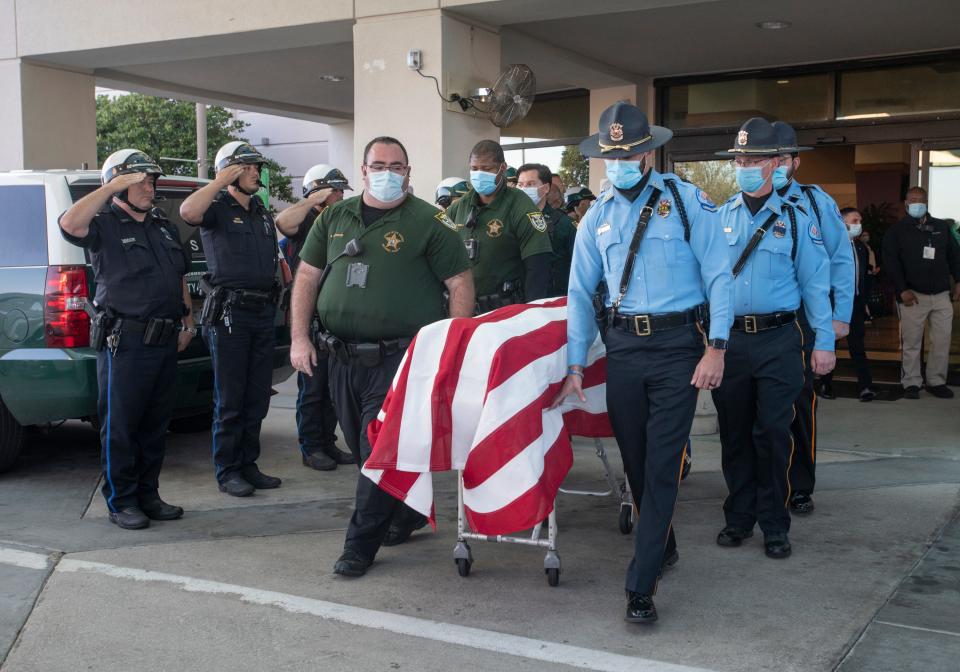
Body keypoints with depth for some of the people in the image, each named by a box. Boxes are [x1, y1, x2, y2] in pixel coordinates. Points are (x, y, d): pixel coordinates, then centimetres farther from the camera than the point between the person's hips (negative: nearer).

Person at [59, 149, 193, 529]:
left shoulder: (164, 226, 17)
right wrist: (112, 186, -24)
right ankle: (121, 502, 10)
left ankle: (148, 495, 23)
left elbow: (180, 278, 24)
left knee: (155, 425, 12)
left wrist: (188, 322, 18)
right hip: (124, 342, -7)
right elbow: (70, 224, -27)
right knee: (120, 426, 0)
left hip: (164, 341, 7)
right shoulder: (104, 225, -4)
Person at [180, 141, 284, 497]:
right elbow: (188, 211, -27)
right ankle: (227, 472, 7)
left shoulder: (262, 211, 18)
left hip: (263, 311, 7)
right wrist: (221, 181, -19)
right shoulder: (218, 207, -4)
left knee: (257, 398, 11)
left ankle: (248, 465, 21)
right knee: (230, 400, -2)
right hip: (230, 311, -7)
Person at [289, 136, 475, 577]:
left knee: (380, 450, -6)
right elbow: (307, 277, 13)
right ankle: (408, 513, 36)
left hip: (399, 357, -6)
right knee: (361, 447, 15)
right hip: (342, 356, 6)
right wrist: (299, 338, 4)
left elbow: (460, 284, -5)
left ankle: (361, 544, 6)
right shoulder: (335, 218, 10)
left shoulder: (428, 222, -4)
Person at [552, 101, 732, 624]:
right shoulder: (597, 217, 9)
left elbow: (718, 276, -4)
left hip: (677, 344, -4)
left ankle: (641, 585, -2)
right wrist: (575, 367, 7)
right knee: (634, 460, 12)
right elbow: (580, 294, 11)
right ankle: (662, 546, 35)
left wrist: (716, 347, -12)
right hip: (623, 346, 4)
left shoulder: (687, 201, -2)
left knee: (661, 463, -6)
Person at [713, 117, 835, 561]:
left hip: (777, 341, -2)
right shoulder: (718, 219, 7)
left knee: (773, 433, -1)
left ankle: (775, 525, 13)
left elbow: (814, 284, 3)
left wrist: (824, 342, -1)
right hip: (726, 338, 2)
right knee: (734, 433, 10)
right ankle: (739, 518, 24)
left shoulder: (796, 220, 3)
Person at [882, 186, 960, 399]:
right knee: (911, 342, -1)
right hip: (913, 296, -3)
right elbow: (891, 262, -4)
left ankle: (936, 381, 13)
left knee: (942, 341, 3)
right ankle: (911, 383, 7)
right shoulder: (896, 231, 3)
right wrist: (902, 290, -12)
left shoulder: (942, 227, 13)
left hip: (941, 295, 3)